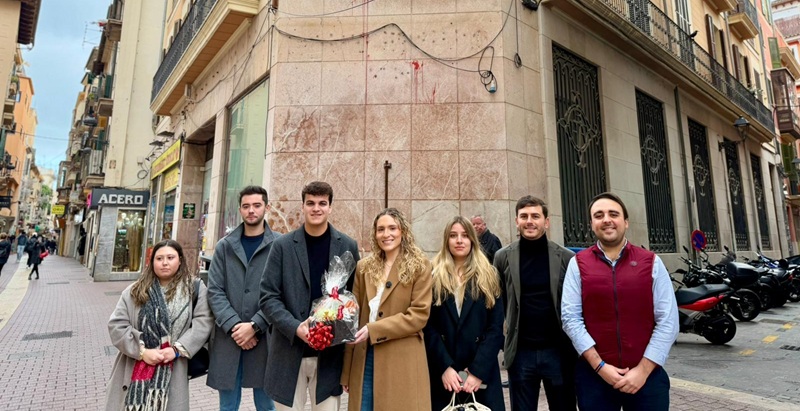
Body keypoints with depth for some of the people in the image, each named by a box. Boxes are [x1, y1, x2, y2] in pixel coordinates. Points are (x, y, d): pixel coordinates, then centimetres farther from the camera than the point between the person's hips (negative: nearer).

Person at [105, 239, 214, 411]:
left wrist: (177, 349, -14)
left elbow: (203, 321, -5)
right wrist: (142, 351, -10)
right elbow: (116, 325, 1)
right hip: (134, 370, 2)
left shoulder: (195, 288, 0)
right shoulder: (135, 291, 6)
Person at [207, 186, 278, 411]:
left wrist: (254, 326, -13)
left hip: (264, 338, -2)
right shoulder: (224, 246, 8)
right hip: (228, 339, 3)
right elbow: (214, 291, 2)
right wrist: (234, 325, -10)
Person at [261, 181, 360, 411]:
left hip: (330, 353, 1)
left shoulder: (348, 246, 2)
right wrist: (295, 327, -17)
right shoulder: (283, 245, -1)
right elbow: (268, 297, -4)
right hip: (290, 351, 0)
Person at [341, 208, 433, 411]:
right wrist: (346, 372, 7)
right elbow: (354, 317, 8)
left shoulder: (419, 266, -4)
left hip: (401, 362, -3)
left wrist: (372, 330, -17)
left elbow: (419, 315, -10)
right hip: (364, 359, 3)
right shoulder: (364, 267, 7)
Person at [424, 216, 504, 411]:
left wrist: (479, 370, -9)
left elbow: (496, 328, -1)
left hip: (482, 372, 1)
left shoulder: (488, 276, 4)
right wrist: (445, 367, -11)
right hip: (442, 372, 0)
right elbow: (428, 327, -3)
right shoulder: (434, 277, 2)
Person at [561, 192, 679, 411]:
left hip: (647, 375, 1)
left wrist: (643, 370, -8)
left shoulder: (651, 262, 1)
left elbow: (668, 321, -2)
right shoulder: (578, 263, 0)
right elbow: (570, 317, -5)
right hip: (594, 375, 0)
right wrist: (599, 366, -11)